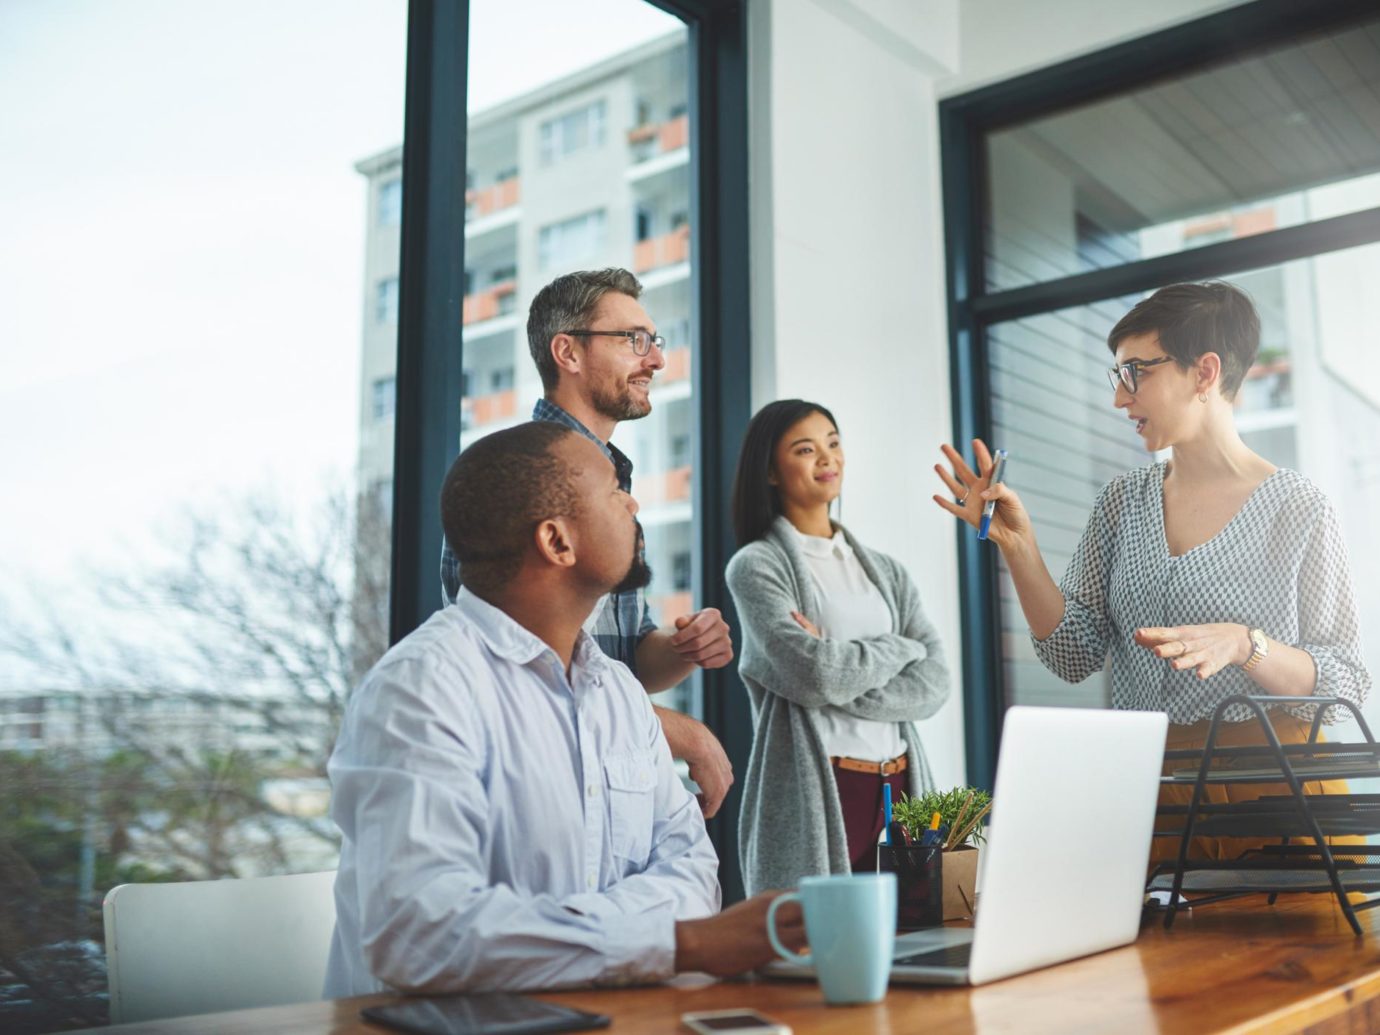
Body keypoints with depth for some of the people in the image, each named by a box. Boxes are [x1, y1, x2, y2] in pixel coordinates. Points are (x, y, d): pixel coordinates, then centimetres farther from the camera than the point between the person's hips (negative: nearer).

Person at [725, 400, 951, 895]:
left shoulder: (886, 571, 14)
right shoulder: (756, 566, -2)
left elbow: (933, 685, 0)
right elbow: (818, 673, -16)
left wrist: (839, 668, -12)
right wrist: (900, 647, 0)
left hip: (901, 789, 5)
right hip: (814, 794, -5)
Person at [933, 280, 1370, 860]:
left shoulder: (1296, 507, -6)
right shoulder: (1123, 502, 7)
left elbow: (1344, 686, -8)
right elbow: (1075, 656, 2)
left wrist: (1245, 645, -25)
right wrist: (1017, 546, -8)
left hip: (1272, 791, -3)